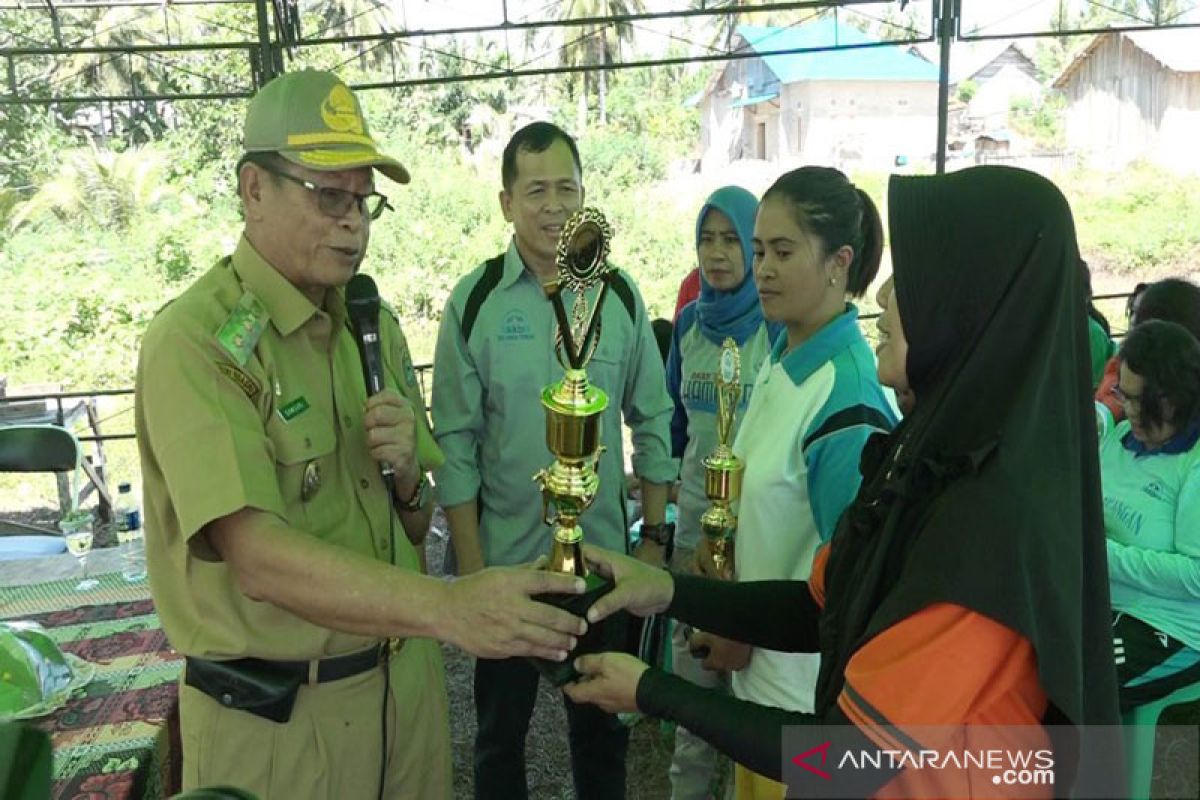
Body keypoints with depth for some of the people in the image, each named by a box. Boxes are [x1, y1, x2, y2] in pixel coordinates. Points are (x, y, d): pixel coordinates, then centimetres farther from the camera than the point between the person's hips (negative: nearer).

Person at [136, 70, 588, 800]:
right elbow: (257, 558, -28)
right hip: (273, 714, -5)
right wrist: (448, 606, -39)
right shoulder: (193, 341, -17)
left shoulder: (376, 326, 4)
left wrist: (405, 475, -13)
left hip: (405, 682, 6)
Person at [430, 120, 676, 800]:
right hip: (507, 556, -1)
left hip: (605, 553, 2)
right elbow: (456, 444, -6)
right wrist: (471, 567, -7)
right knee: (501, 727, 18)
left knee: (604, 724, 20)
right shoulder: (474, 302, -8)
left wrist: (654, 536, 2)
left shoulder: (620, 295, -2)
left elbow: (652, 424, 3)